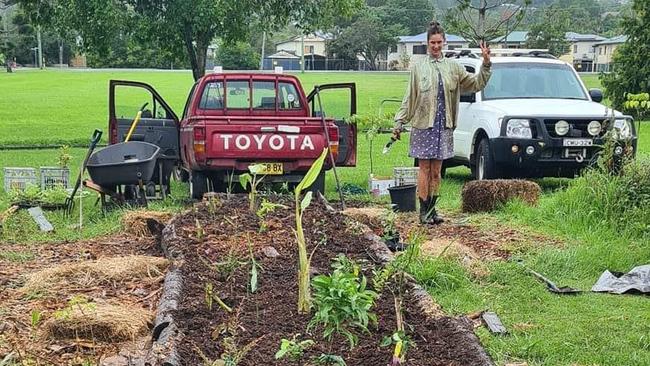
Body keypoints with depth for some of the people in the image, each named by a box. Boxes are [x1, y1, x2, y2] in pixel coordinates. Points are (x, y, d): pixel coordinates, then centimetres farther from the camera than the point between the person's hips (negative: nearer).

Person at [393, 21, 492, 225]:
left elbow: (477, 84, 10)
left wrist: (486, 63, -3)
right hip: (423, 124, -2)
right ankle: (424, 210, 3)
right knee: (424, 169, -1)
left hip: (444, 125, 2)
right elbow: (409, 98, 4)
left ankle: (432, 209, 15)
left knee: (436, 171, 7)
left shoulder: (453, 67, 9)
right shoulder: (418, 67, 3)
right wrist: (399, 123, 0)